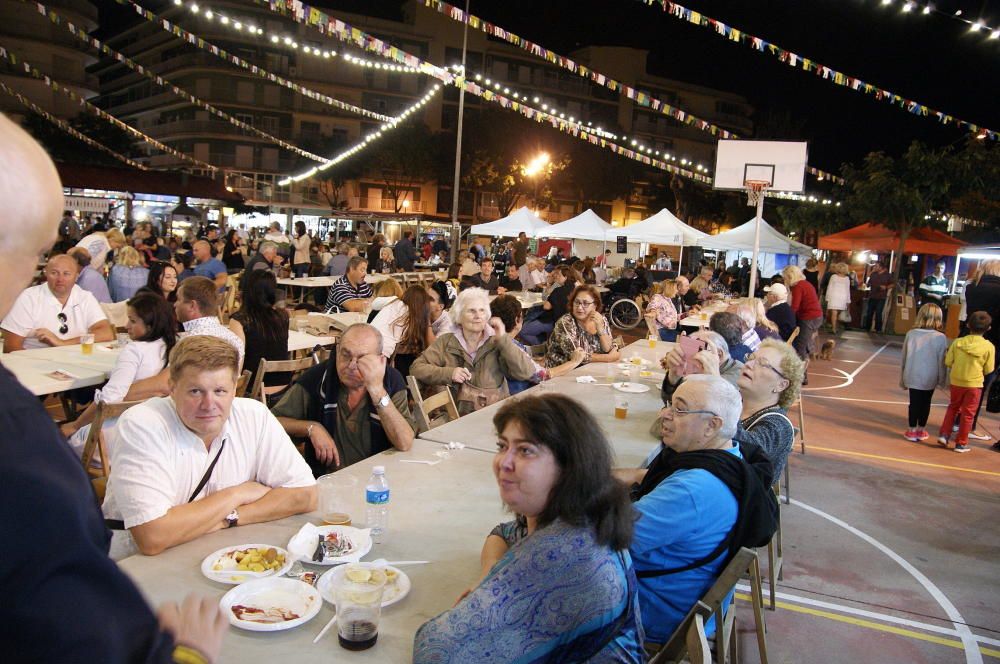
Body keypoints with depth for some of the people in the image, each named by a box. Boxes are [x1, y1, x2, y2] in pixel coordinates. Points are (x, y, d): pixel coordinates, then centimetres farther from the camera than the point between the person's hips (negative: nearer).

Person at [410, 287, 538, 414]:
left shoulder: (497, 342, 8)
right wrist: (448, 373, -7)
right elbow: (416, 368, 6)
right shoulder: (446, 342, 11)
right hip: (457, 416, 0)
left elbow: (527, 372, -3)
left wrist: (503, 339, -8)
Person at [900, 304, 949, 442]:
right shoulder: (940, 338, -13)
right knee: (925, 403, 16)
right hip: (929, 378, -1)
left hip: (912, 376, 1)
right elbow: (941, 362, -8)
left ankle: (911, 431, 18)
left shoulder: (911, 334, -7)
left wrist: (902, 379, 13)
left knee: (914, 403, 11)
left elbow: (903, 358, 2)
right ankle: (921, 430, 28)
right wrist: (943, 380, 6)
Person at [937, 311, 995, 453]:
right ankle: (961, 443, 16)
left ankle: (944, 434, 15)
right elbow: (988, 370, -6)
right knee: (968, 414, 9)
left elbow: (948, 362, -5)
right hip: (975, 384, -1)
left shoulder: (957, 342, -9)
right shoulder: (989, 347, -12)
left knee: (953, 408, 21)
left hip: (956, 382, 2)